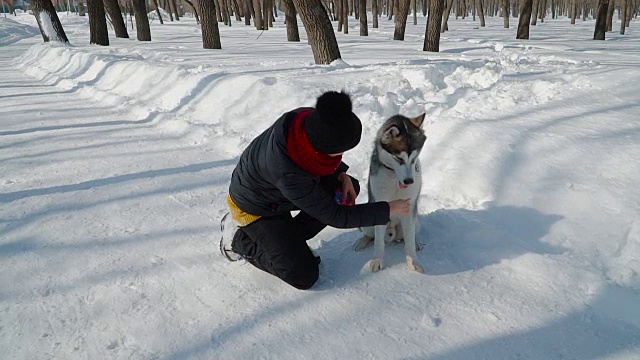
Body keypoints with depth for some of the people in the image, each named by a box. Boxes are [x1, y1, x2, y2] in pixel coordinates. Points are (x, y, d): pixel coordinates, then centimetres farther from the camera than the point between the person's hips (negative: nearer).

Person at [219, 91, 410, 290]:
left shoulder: (310, 118, -26)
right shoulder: (288, 174, -43)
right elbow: (336, 217, -30)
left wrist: (342, 175, -12)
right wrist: (390, 209, -24)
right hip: (255, 209, -7)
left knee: (350, 188, -3)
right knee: (304, 276, -8)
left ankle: (288, 239, 6)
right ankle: (240, 239, 7)